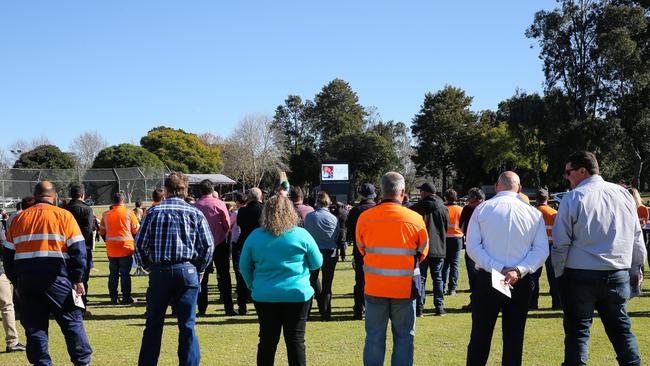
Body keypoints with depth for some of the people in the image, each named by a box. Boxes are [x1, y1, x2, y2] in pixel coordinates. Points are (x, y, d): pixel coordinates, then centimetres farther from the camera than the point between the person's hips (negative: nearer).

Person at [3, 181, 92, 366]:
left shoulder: (19, 218, 11)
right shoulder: (63, 215, 1)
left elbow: (8, 253, 14)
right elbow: (78, 249, -5)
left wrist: (15, 281, 20)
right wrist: (78, 279, -1)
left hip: (26, 280, 3)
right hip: (57, 278, -3)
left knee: (34, 326, 10)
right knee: (72, 321, 5)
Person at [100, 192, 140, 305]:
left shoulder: (106, 215, 2)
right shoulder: (129, 213, -5)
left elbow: (102, 232, 8)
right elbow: (136, 230, -3)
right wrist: (133, 241, 15)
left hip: (111, 249, 2)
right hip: (126, 248, -2)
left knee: (113, 274, 11)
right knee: (125, 274, 3)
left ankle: (113, 298, 12)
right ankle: (126, 298, 3)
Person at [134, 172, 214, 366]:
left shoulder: (153, 211, 3)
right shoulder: (195, 213, 2)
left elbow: (139, 244, -1)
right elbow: (208, 245, -2)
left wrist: (147, 266, 13)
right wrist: (199, 270, 10)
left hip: (159, 271, 0)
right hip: (187, 270, 0)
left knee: (153, 324, 11)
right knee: (187, 325, 4)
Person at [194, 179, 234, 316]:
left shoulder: (196, 205, -6)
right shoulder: (219, 204, -9)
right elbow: (228, 224, -4)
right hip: (220, 243, -1)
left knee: (202, 276, 10)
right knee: (224, 276, 4)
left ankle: (202, 308, 8)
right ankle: (228, 308, 2)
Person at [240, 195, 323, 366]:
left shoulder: (255, 236, -1)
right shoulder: (301, 235, -6)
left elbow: (244, 266, 5)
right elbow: (317, 263, 3)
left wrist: (253, 286, 17)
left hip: (264, 296, 2)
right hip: (297, 294, -2)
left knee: (267, 340, 10)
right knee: (295, 340, 3)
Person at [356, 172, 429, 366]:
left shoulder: (365, 217, -6)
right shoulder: (415, 219, -9)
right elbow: (423, 252, 5)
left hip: (374, 286, 1)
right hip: (405, 287, -1)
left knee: (374, 335, 10)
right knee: (404, 336, 9)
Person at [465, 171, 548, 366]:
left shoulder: (482, 209, -1)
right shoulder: (533, 212, 1)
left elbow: (472, 246, -7)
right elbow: (542, 250, -6)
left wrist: (498, 269, -12)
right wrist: (519, 271, -13)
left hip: (487, 278, -1)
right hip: (521, 282, 1)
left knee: (480, 337, 6)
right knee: (514, 338, 10)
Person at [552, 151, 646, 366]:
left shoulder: (574, 198, -8)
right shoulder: (623, 194, 6)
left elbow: (561, 243, -7)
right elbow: (637, 237, 13)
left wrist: (559, 272, 4)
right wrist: (636, 268, 23)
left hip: (580, 276, -4)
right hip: (618, 275, 4)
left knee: (578, 330, 2)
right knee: (621, 328, 14)